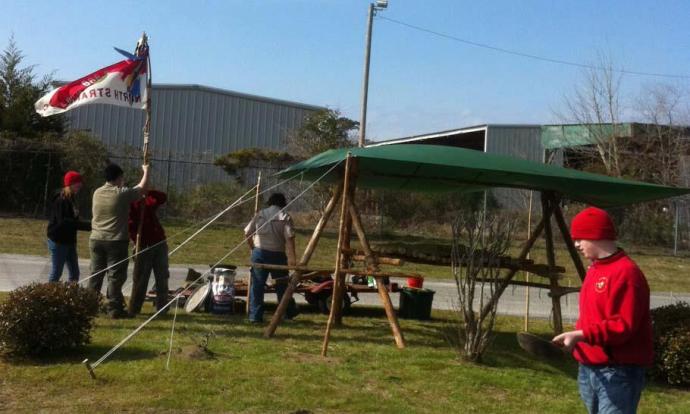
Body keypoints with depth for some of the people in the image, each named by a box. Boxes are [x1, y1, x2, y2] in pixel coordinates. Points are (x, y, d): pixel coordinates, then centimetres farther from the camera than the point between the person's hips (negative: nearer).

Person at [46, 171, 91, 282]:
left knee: (74, 273, 11)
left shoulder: (71, 199, 11)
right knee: (56, 273, 0)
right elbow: (63, 222, -25)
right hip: (58, 241, -9)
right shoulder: (60, 200, -17)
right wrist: (87, 225, -29)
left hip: (69, 241, 9)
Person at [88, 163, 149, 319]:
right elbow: (142, 188, 3)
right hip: (116, 241, -6)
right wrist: (146, 171, 19)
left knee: (96, 274, 14)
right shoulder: (122, 194, -10)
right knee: (115, 276, 0)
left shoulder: (97, 193, 6)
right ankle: (114, 309, 2)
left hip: (96, 240, 6)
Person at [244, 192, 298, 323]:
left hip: (259, 253, 2)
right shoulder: (285, 217, -3)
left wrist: (253, 248, 19)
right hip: (277, 254, -1)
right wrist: (292, 257, -15)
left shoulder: (260, 214, 5)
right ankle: (290, 313, 25)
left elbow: (247, 233, 4)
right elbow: (289, 238, -13)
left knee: (257, 285, 6)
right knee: (282, 285, 12)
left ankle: (255, 316, 5)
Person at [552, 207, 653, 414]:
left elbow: (624, 326, -23)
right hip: (590, 369, 9)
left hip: (618, 373, -9)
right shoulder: (594, 269, 14)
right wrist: (576, 336, 7)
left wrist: (582, 335, -28)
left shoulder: (626, 272, -16)